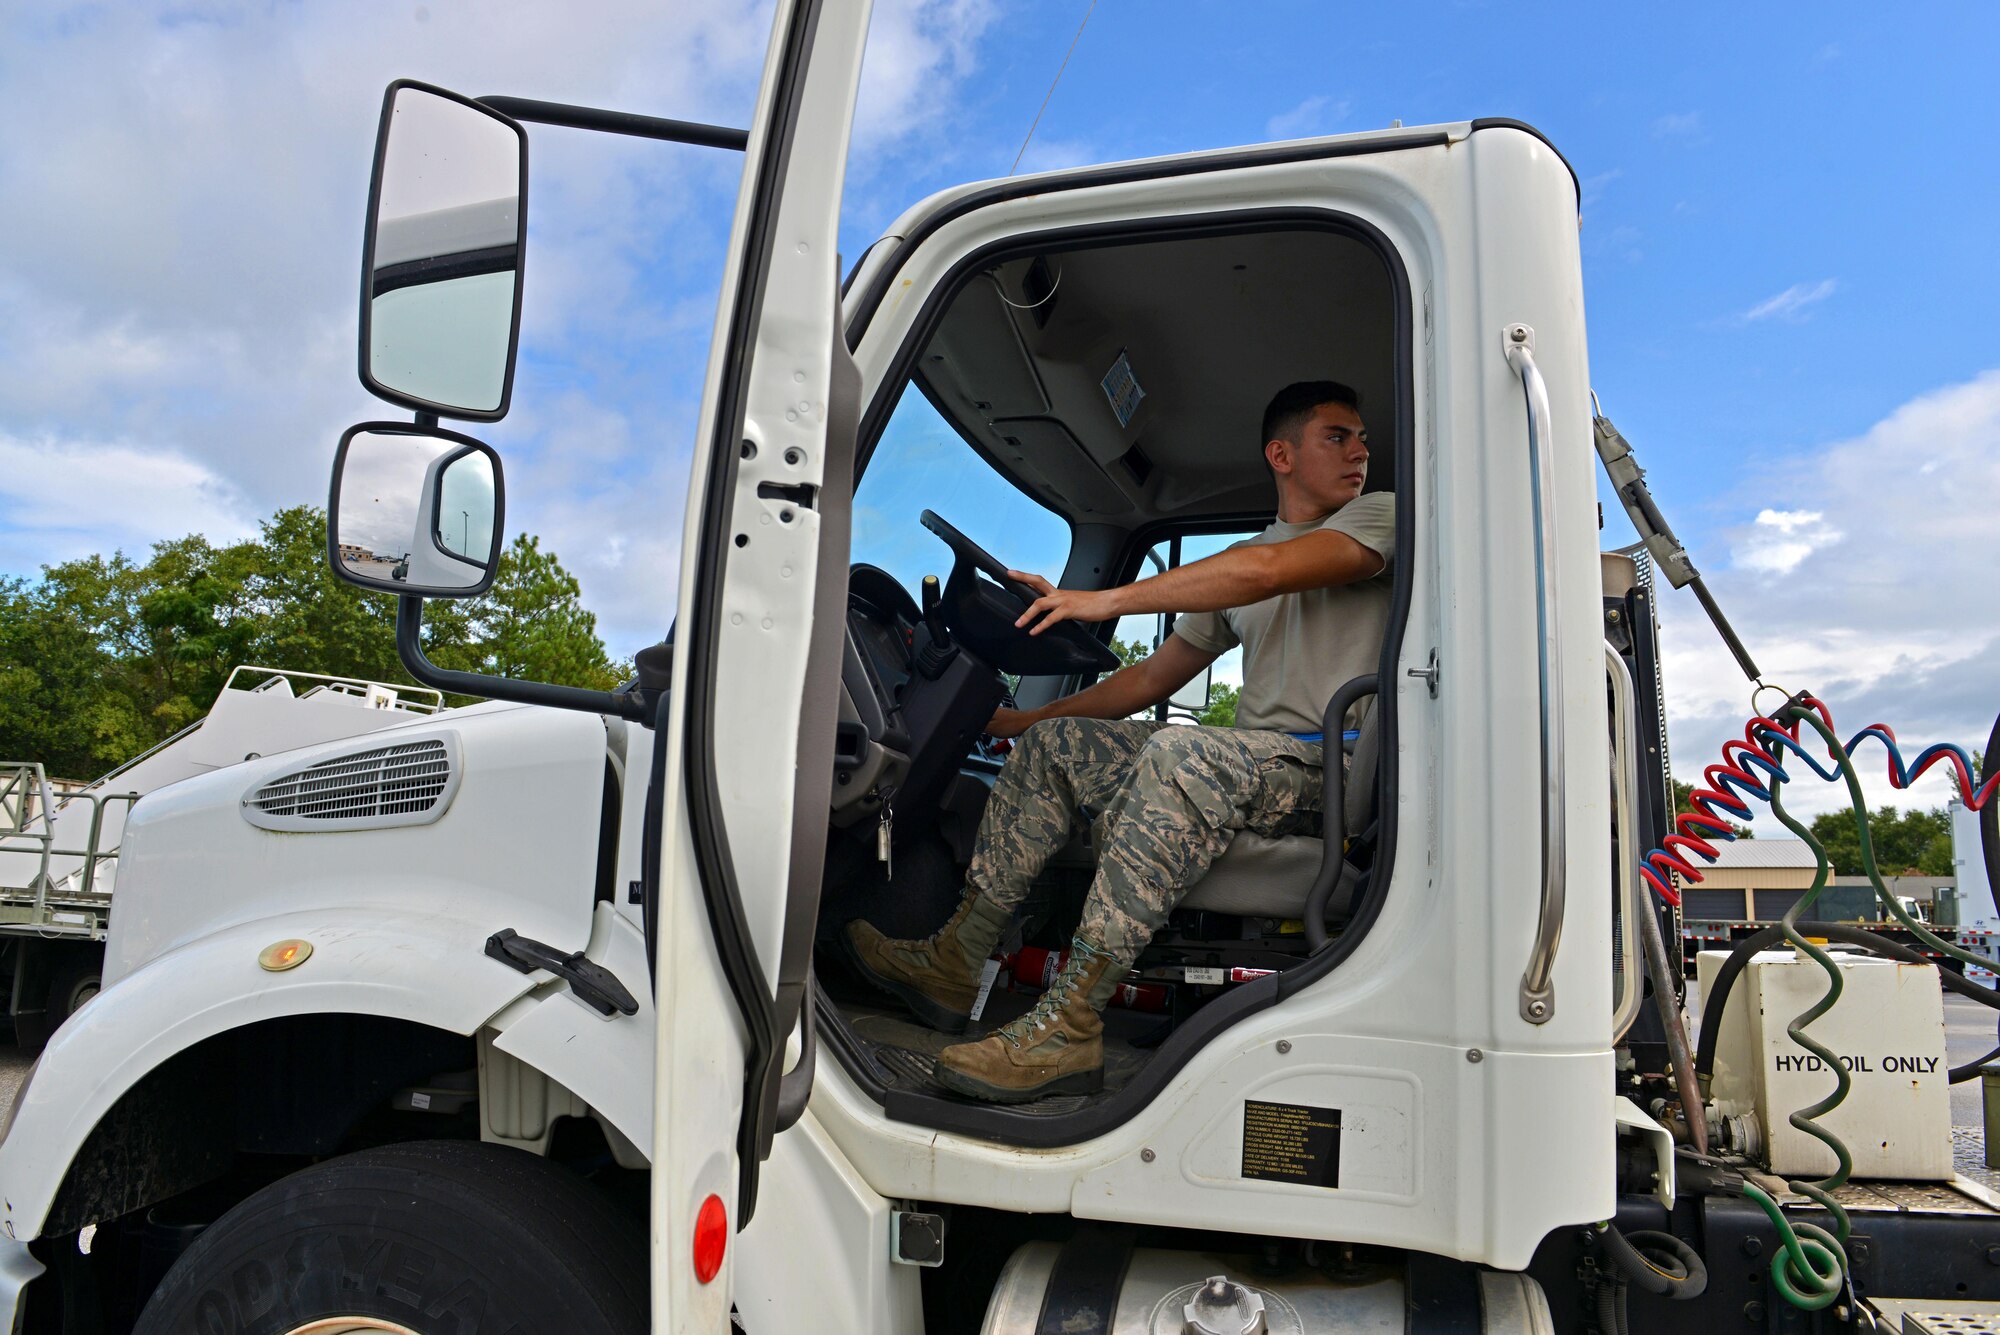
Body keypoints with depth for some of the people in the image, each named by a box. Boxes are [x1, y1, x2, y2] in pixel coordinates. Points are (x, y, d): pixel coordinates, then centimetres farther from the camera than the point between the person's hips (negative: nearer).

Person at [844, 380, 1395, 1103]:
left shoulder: (1381, 515, 3)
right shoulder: (1237, 561, 24)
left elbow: (1269, 571, -18)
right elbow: (1156, 674, 23)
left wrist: (1109, 600, -20)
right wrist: (1025, 719, 17)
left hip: (1332, 765, -7)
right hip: (1247, 759, 7)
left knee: (1177, 758, -36)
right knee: (1056, 745, -2)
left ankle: (1070, 1024, -35)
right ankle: (952, 964, -4)